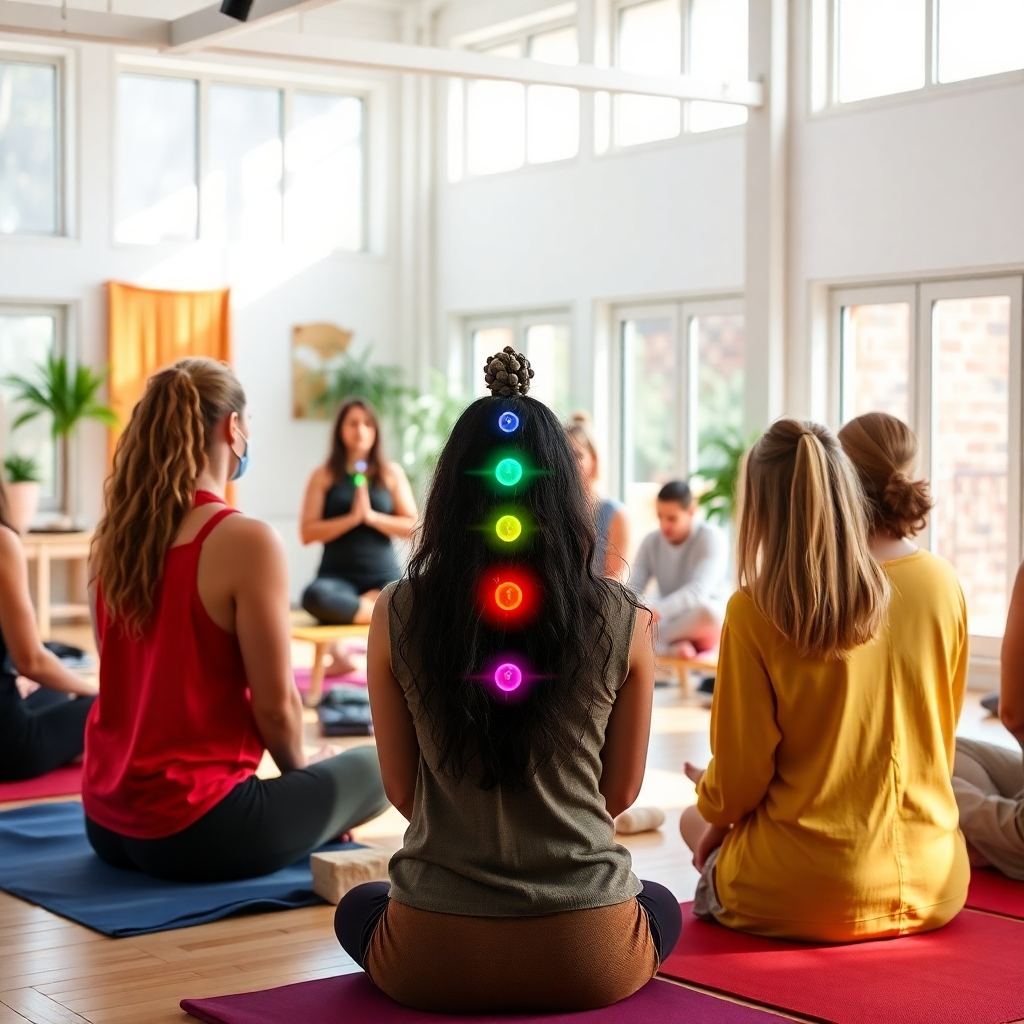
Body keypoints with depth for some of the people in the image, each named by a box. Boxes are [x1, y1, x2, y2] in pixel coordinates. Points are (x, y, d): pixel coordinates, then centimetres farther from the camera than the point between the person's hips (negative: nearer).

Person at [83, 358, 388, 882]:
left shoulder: (114, 534, 3)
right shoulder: (247, 541, -18)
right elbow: (275, 705, -14)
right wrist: (300, 770, 9)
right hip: (191, 829, -7)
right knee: (372, 769, 17)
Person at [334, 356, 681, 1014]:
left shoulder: (398, 615, -9)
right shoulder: (622, 620, -9)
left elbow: (403, 792, 1)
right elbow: (621, 793, 2)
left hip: (433, 959, 0)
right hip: (586, 959, 0)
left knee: (358, 910, 35)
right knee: (661, 908, 35)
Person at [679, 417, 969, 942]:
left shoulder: (756, 610, -15)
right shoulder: (942, 584, -3)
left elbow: (737, 783, -8)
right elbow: (938, 745, 9)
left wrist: (713, 810, 15)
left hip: (801, 901, -5)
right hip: (934, 887, 5)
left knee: (695, 820, 26)